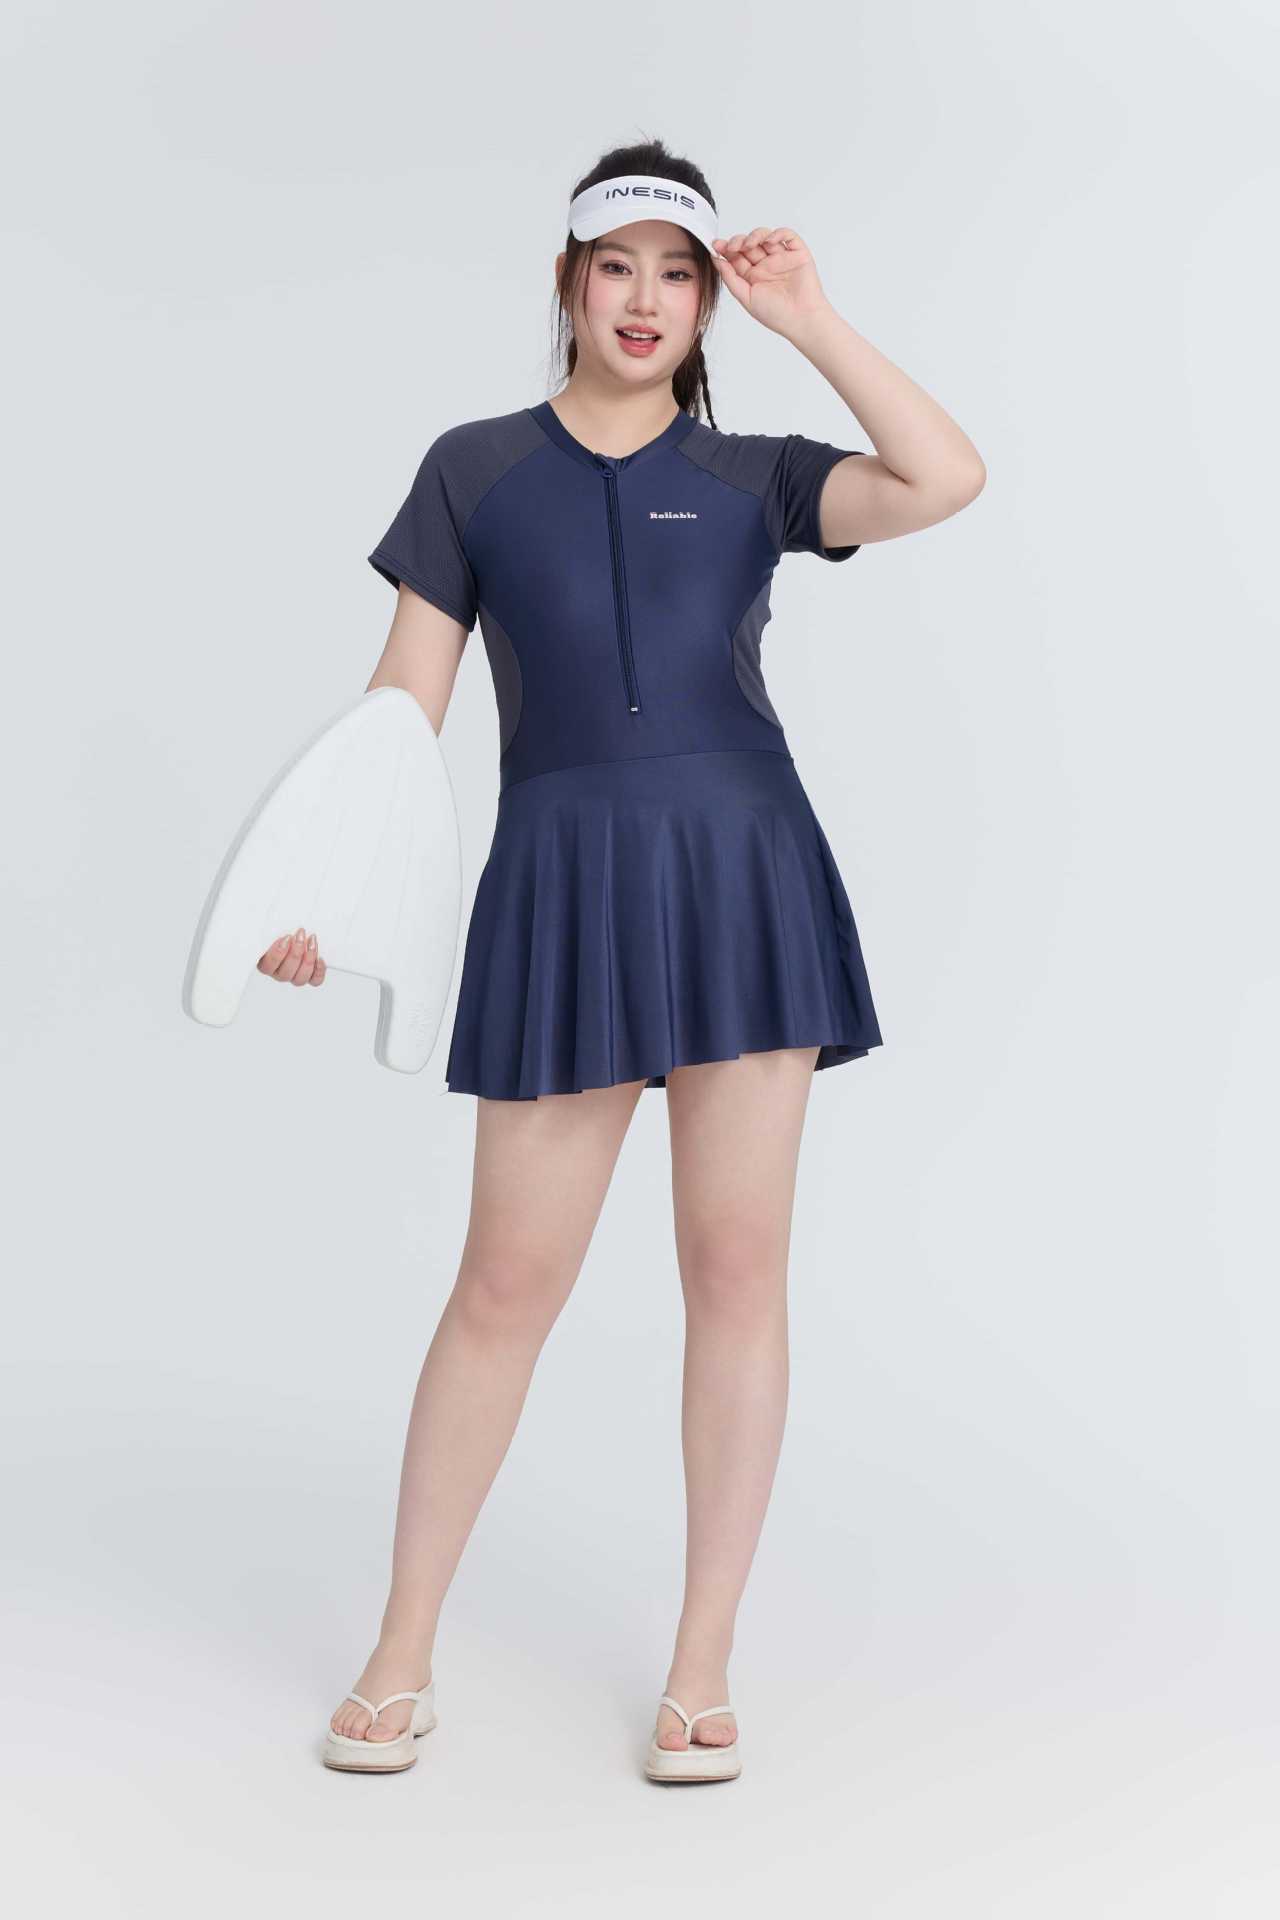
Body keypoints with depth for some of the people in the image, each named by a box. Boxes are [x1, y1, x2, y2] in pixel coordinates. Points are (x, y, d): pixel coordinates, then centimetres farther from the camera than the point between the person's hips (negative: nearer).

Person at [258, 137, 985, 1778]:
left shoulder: (752, 477, 11)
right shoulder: (475, 469, 10)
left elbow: (946, 481, -7)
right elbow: (404, 698, 6)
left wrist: (809, 321, -3)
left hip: (744, 876, 1)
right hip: (562, 890, -1)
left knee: (737, 1264, 1)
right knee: (509, 1279, 1)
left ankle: (702, 1663, 13)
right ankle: (402, 1652, 16)